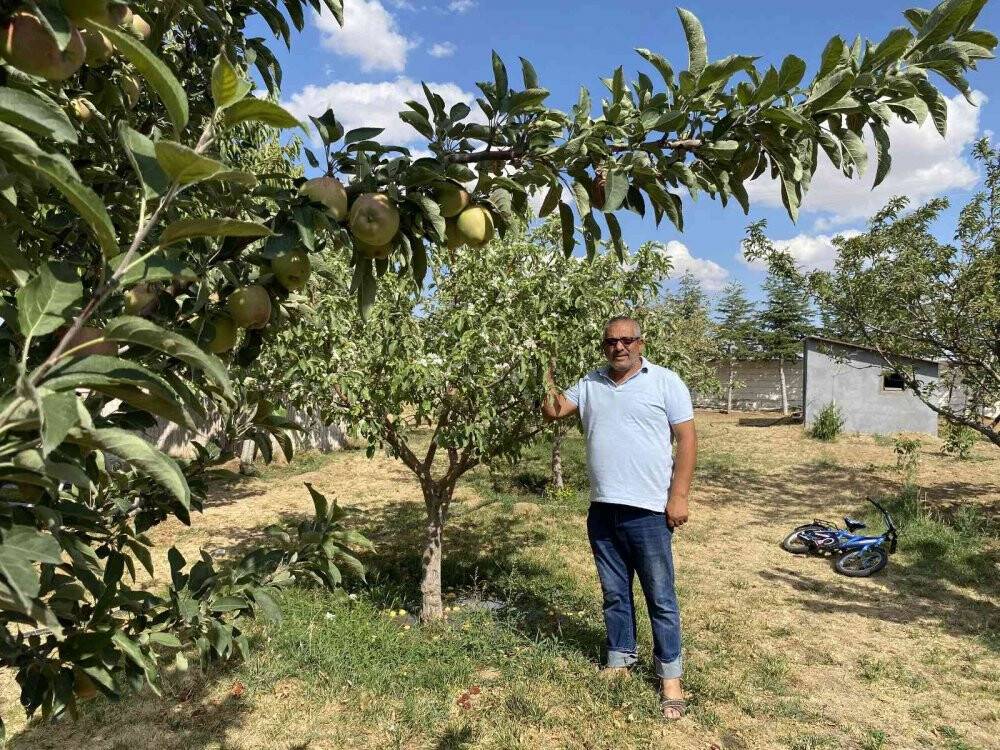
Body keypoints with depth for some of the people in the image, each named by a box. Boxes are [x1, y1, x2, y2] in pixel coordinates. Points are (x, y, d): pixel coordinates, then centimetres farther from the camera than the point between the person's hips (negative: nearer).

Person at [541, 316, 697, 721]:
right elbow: (552, 411, 11)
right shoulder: (589, 384, 9)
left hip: (648, 510, -4)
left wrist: (678, 496, -10)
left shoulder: (665, 381, -4)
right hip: (602, 509, 5)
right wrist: (547, 376, -5)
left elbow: (686, 439, -5)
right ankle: (619, 660, 33)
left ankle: (670, 676, 20)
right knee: (614, 593, 17)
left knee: (660, 597, 6)